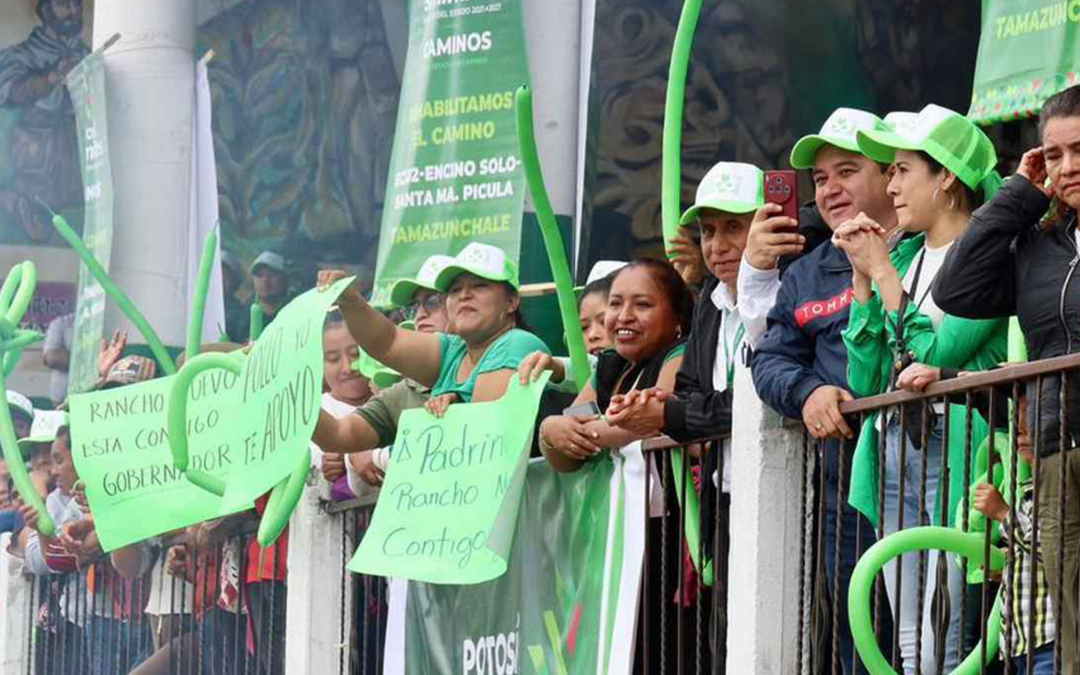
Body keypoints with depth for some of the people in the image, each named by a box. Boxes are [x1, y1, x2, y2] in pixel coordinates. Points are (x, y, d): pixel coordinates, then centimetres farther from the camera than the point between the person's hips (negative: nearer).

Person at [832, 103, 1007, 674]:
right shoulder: (904, 254, 18)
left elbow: (935, 353, -14)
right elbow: (866, 381, 15)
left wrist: (882, 273, -4)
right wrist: (862, 278, 8)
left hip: (953, 449, -8)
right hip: (892, 450, 8)